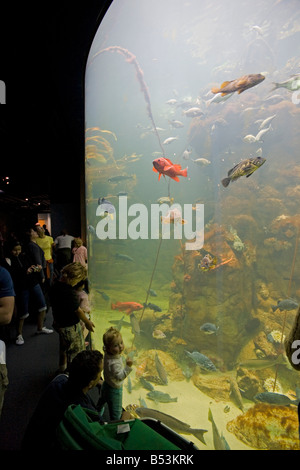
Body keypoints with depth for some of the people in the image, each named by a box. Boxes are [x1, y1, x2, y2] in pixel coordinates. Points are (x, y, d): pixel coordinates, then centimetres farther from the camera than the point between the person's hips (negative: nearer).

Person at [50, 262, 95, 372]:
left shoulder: (55, 286, -6)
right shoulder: (69, 292, -32)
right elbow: (78, 311, -22)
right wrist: (87, 322, -7)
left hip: (59, 322, 9)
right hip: (70, 327, -9)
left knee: (64, 346, 30)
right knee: (75, 351, 11)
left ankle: (63, 366, 50)